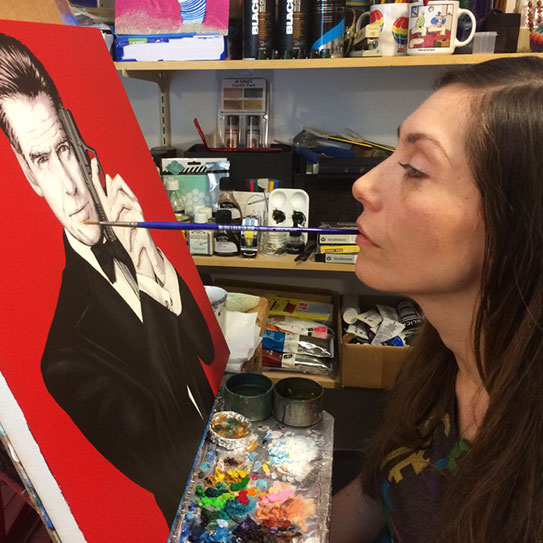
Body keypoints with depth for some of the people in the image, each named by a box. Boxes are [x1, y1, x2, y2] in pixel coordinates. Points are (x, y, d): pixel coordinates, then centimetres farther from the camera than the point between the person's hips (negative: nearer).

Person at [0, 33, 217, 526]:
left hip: (211, 427, 5)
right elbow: (161, 466, -22)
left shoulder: (130, 241, -12)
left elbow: (206, 346, -10)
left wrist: (150, 262, -24)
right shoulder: (66, 351, -28)